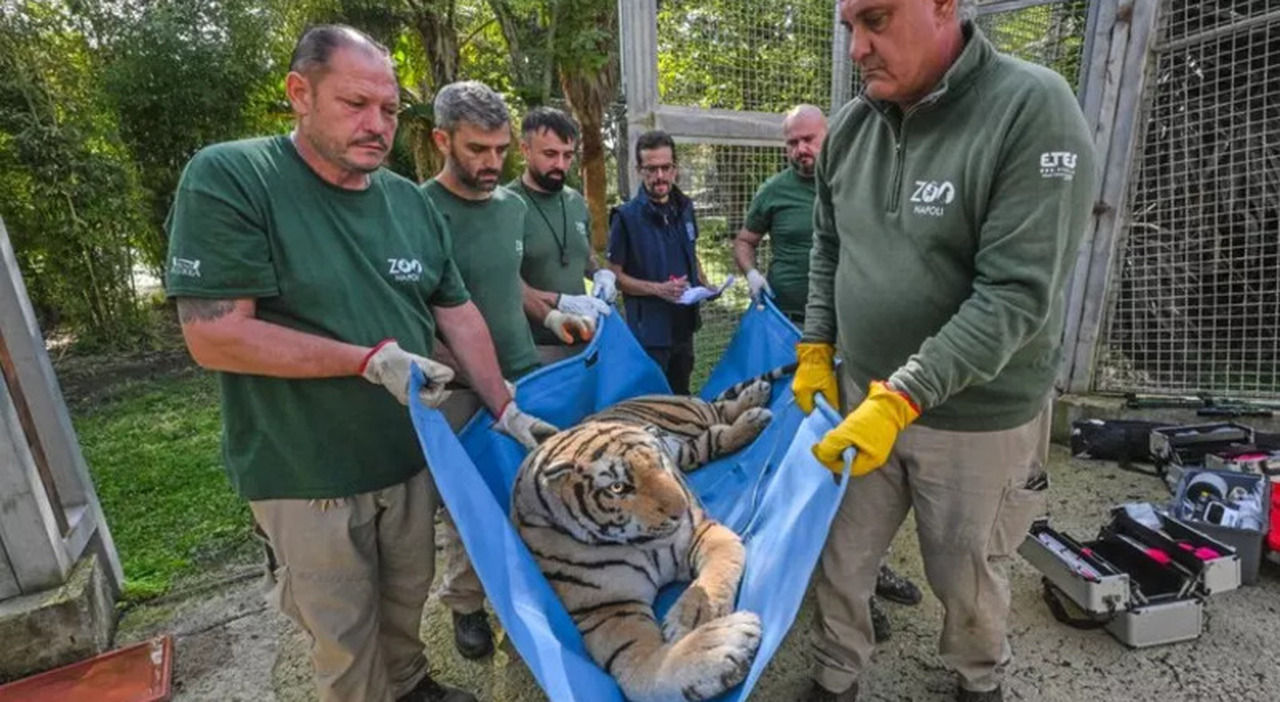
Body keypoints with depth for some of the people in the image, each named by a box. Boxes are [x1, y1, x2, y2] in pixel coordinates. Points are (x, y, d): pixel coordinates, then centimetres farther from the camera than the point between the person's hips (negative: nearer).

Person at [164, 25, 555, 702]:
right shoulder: (226, 178, -14)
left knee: (408, 600, 24)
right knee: (342, 633, 16)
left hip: (410, 457, 5)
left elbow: (458, 313, 4)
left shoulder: (411, 202, 2)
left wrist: (506, 411, -2)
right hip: (304, 474, -4)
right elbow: (212, 335, -19)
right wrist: (371, 360, -24)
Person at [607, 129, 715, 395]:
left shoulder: (684, 208, 5)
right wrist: (658, 289, -24)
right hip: (649, 330, -6)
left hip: (683, 325, 6)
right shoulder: (626, 216, -13)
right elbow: (614, 276, -12)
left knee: (681, 397, 22)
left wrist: (703, 284, 2)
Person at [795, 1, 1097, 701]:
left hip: (977, 416, -4)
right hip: (861, 398, 4)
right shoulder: (849, 127, 1)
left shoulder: (1034, 109, -17)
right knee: (837, 557, 13)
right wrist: (816, 348, 3)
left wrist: (902, 397, -27)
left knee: (965, 575, 18)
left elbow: (1016, 296, -23)